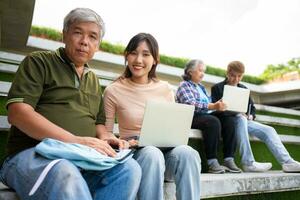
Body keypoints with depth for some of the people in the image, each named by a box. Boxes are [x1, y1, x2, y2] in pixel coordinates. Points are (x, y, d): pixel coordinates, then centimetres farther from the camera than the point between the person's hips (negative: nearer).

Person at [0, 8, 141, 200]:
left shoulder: (94, 80, 24)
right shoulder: (39, 62, 5)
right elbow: (18, 112, -9)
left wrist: (104, 137, 1)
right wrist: (75, 140, -18)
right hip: (33, 154, -5)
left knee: (130, 168, -25)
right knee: (64, 175, -40)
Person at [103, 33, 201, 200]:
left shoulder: (165, 89, 8)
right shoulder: (113, 91, -1)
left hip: (165, 149, 3)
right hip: (133, 153, -2)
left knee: (187, 153, -32)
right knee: (152, 154, -38)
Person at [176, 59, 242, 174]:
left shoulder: (201, 87, 27)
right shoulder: (184, 85, 1)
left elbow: (209, 103, 25)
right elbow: (190, 104, -17)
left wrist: (219, 106, 5)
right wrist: (213, 106, -28)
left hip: (206, 116, 7)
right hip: (192, 118, -7)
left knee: (229, 120, -17)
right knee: (213, 122, -35)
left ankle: (229, 160, -24)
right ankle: (212, 163, -34)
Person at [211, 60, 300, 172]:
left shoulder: (243, 89, 23)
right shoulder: (217, 88, 7)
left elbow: (252, 108, 24)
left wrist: (251, 116, -2)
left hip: (244, 120, 6)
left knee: (268, 130, -15)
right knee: (241, 119, -38)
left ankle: (287, 162, -21)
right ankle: (248, 163, -42)